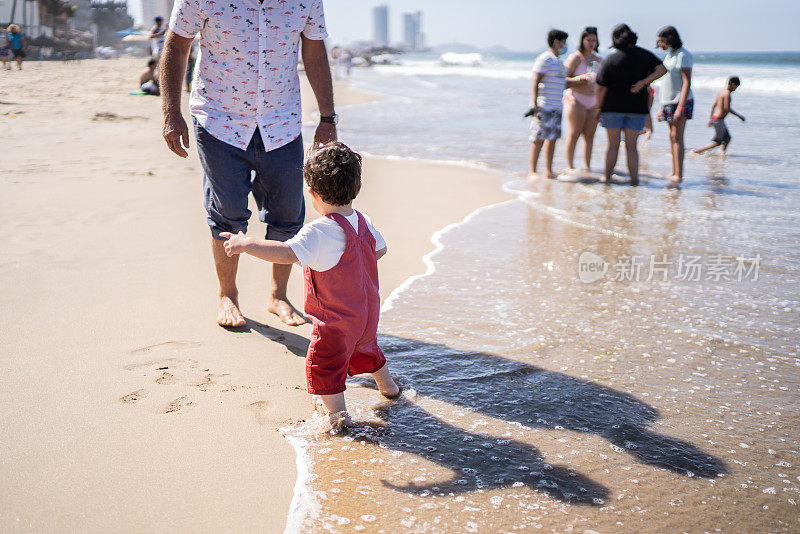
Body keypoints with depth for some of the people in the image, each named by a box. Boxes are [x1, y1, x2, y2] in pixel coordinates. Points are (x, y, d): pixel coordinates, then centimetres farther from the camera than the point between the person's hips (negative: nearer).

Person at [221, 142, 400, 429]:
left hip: (337, 321, -8)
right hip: (368, 309, 9)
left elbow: (288, 253, -40)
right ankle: (387, 386, 52)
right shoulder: (363, 222, -3)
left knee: (324, 365, 8)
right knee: (365, 346, 32)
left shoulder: (319, 232, -29)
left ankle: (338, 413, 13)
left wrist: (246, 244, -33)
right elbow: (380, 249, 13)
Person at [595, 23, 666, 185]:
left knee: (613, 145, 7)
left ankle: (607, 177, 12)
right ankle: (634, 180, 3)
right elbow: (662, 69, -4)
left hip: (613, 106, -2)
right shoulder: (644, 55, 2)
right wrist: (644, 82, -9)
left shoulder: (609, 61, -7)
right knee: (631, 146, 6)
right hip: (637, 108, 2)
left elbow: (602, 89, -8)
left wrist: (598, 108, 3)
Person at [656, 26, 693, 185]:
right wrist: (662, 107, 19)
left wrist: (680, 107, -25)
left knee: (677, 137, -13)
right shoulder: (669, 55, 15)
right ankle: (674, 173, 11)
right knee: (672, 137, 8)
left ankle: (678, 175, -15)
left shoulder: (683, 55, -12)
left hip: (681, 102, -9)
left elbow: (687, 83, -18)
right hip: (668, 103, 9)